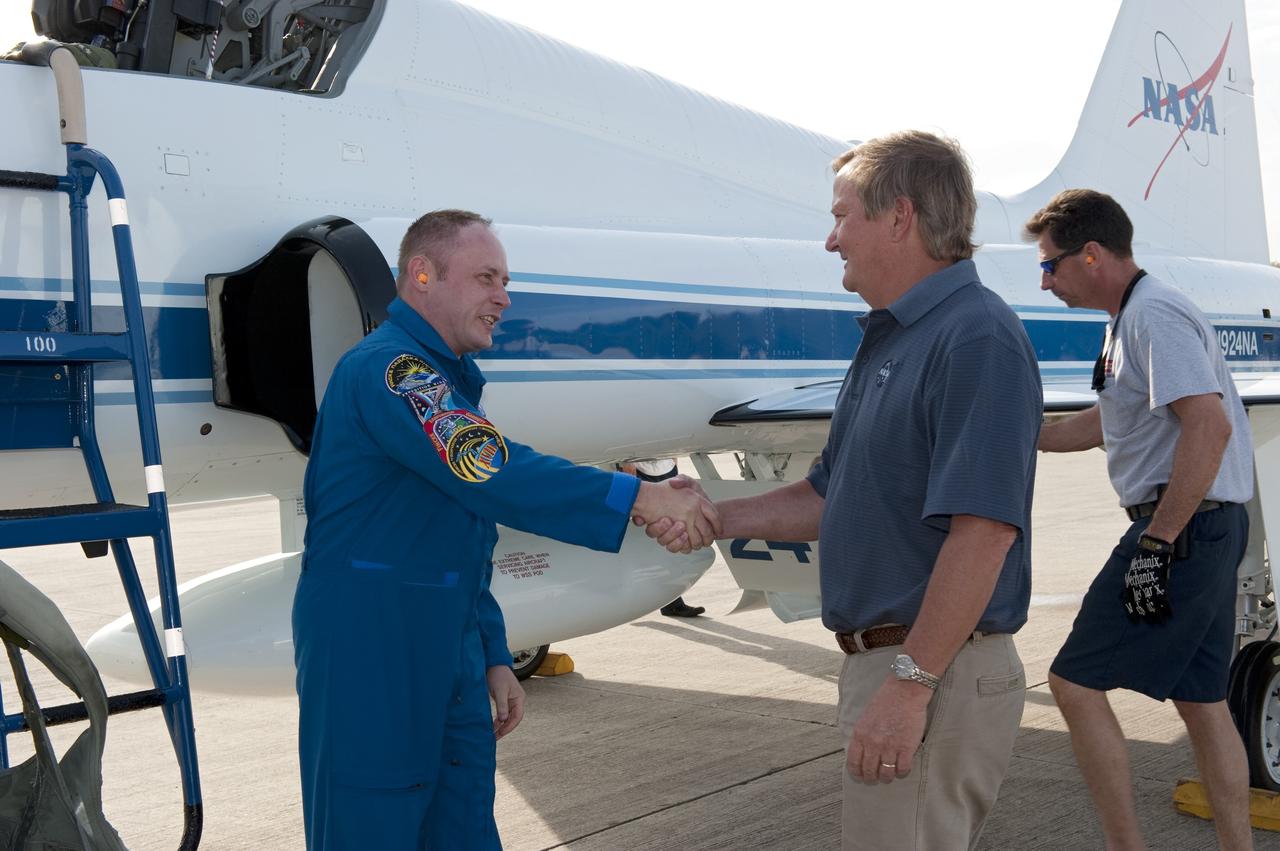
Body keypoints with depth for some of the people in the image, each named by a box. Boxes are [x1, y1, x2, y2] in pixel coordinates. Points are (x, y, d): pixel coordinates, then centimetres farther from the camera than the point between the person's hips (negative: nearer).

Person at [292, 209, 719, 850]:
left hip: (451, 655, 9)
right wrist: (639, 498, -29)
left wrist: (493, 658, 17)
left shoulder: (450, 380, 17)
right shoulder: (385, 369, -15)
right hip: (370, 652, -9)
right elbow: (492, 472, -28)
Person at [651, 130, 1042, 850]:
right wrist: (716, 517, 6)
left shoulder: (977, 337, -17)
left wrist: (909, 683, -25)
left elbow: (983, 527, -25)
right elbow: (832, 497, 20)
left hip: (935, 675, -10)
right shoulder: (889, 342, 17)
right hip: (883, 659, 10)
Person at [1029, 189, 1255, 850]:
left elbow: (1210, 427, -26)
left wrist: (1158, 545, -25)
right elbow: (1106, 423, 30)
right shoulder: (1128, 319, 18)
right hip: (1212, 529, 10)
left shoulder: (1154, 316, -15)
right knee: (1201, 699, 14)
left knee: (1075, 682, -5)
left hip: (1181, 528, -10)